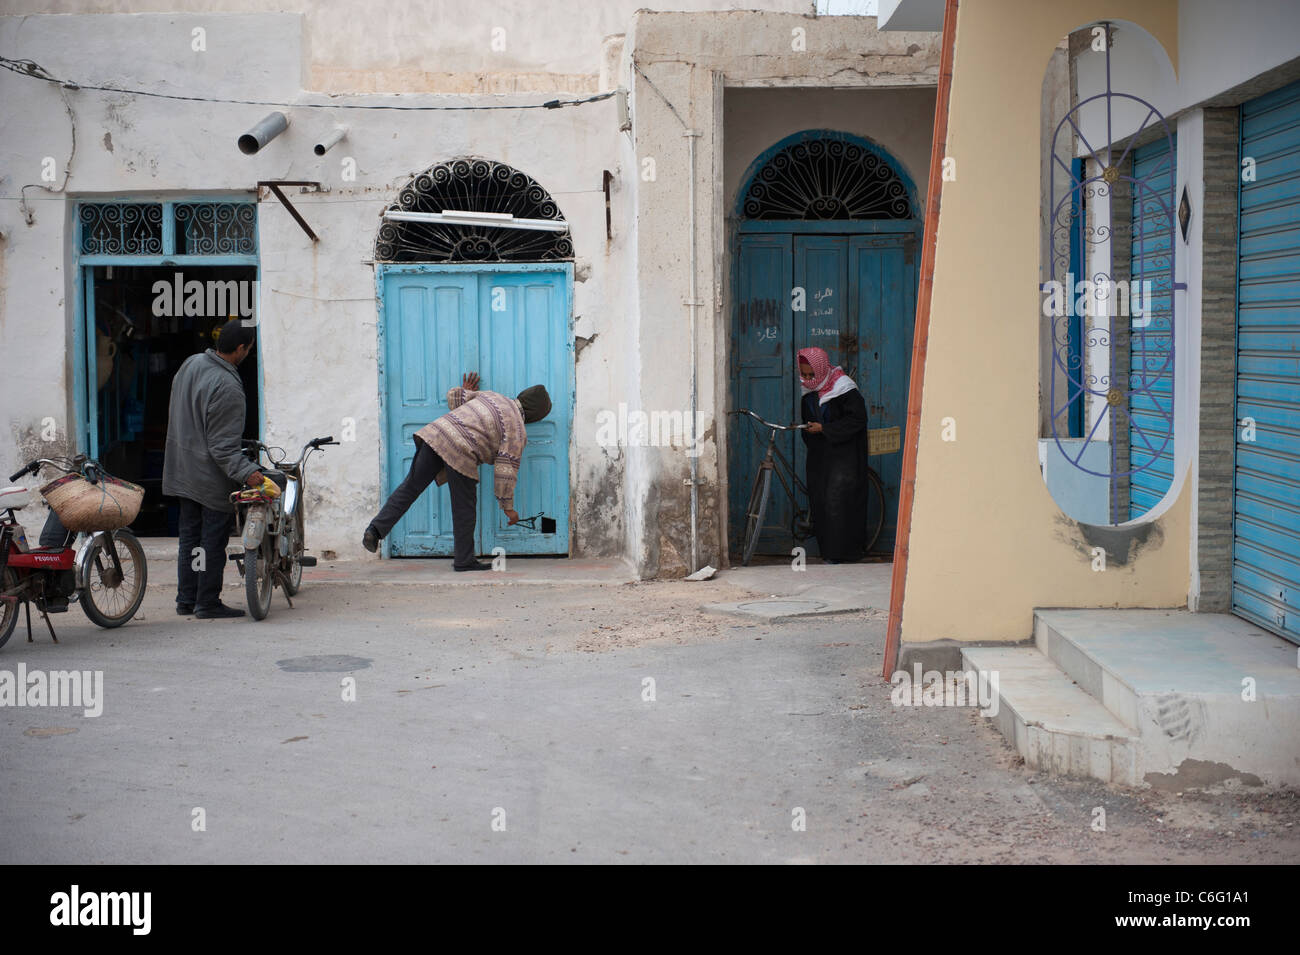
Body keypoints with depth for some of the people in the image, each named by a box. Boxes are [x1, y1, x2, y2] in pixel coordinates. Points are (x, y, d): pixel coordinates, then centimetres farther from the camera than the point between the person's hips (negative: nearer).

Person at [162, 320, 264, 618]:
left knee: (190, 536, 17)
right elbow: (223, 447, -25)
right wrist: (247, 472, -32)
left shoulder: (190, 364, 3)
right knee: (213, 541, 2)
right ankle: (208, 603, 8)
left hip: (184, 471, 9)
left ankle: (186, 599, 24)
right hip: (213, 479, -9)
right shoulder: (228, 387, -25)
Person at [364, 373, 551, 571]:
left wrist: (467, 394, 52)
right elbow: (505, 470, -1)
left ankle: (375, 530, 3)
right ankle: (464, 560, 18)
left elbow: (454, 396, 28)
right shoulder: (516, 431, 5)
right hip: (459, 453, -6)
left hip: (435, 434, 6)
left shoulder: (492, 396, 23)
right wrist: (508, 506, 6)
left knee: (410, 488, 12)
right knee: (464, 507, 8)